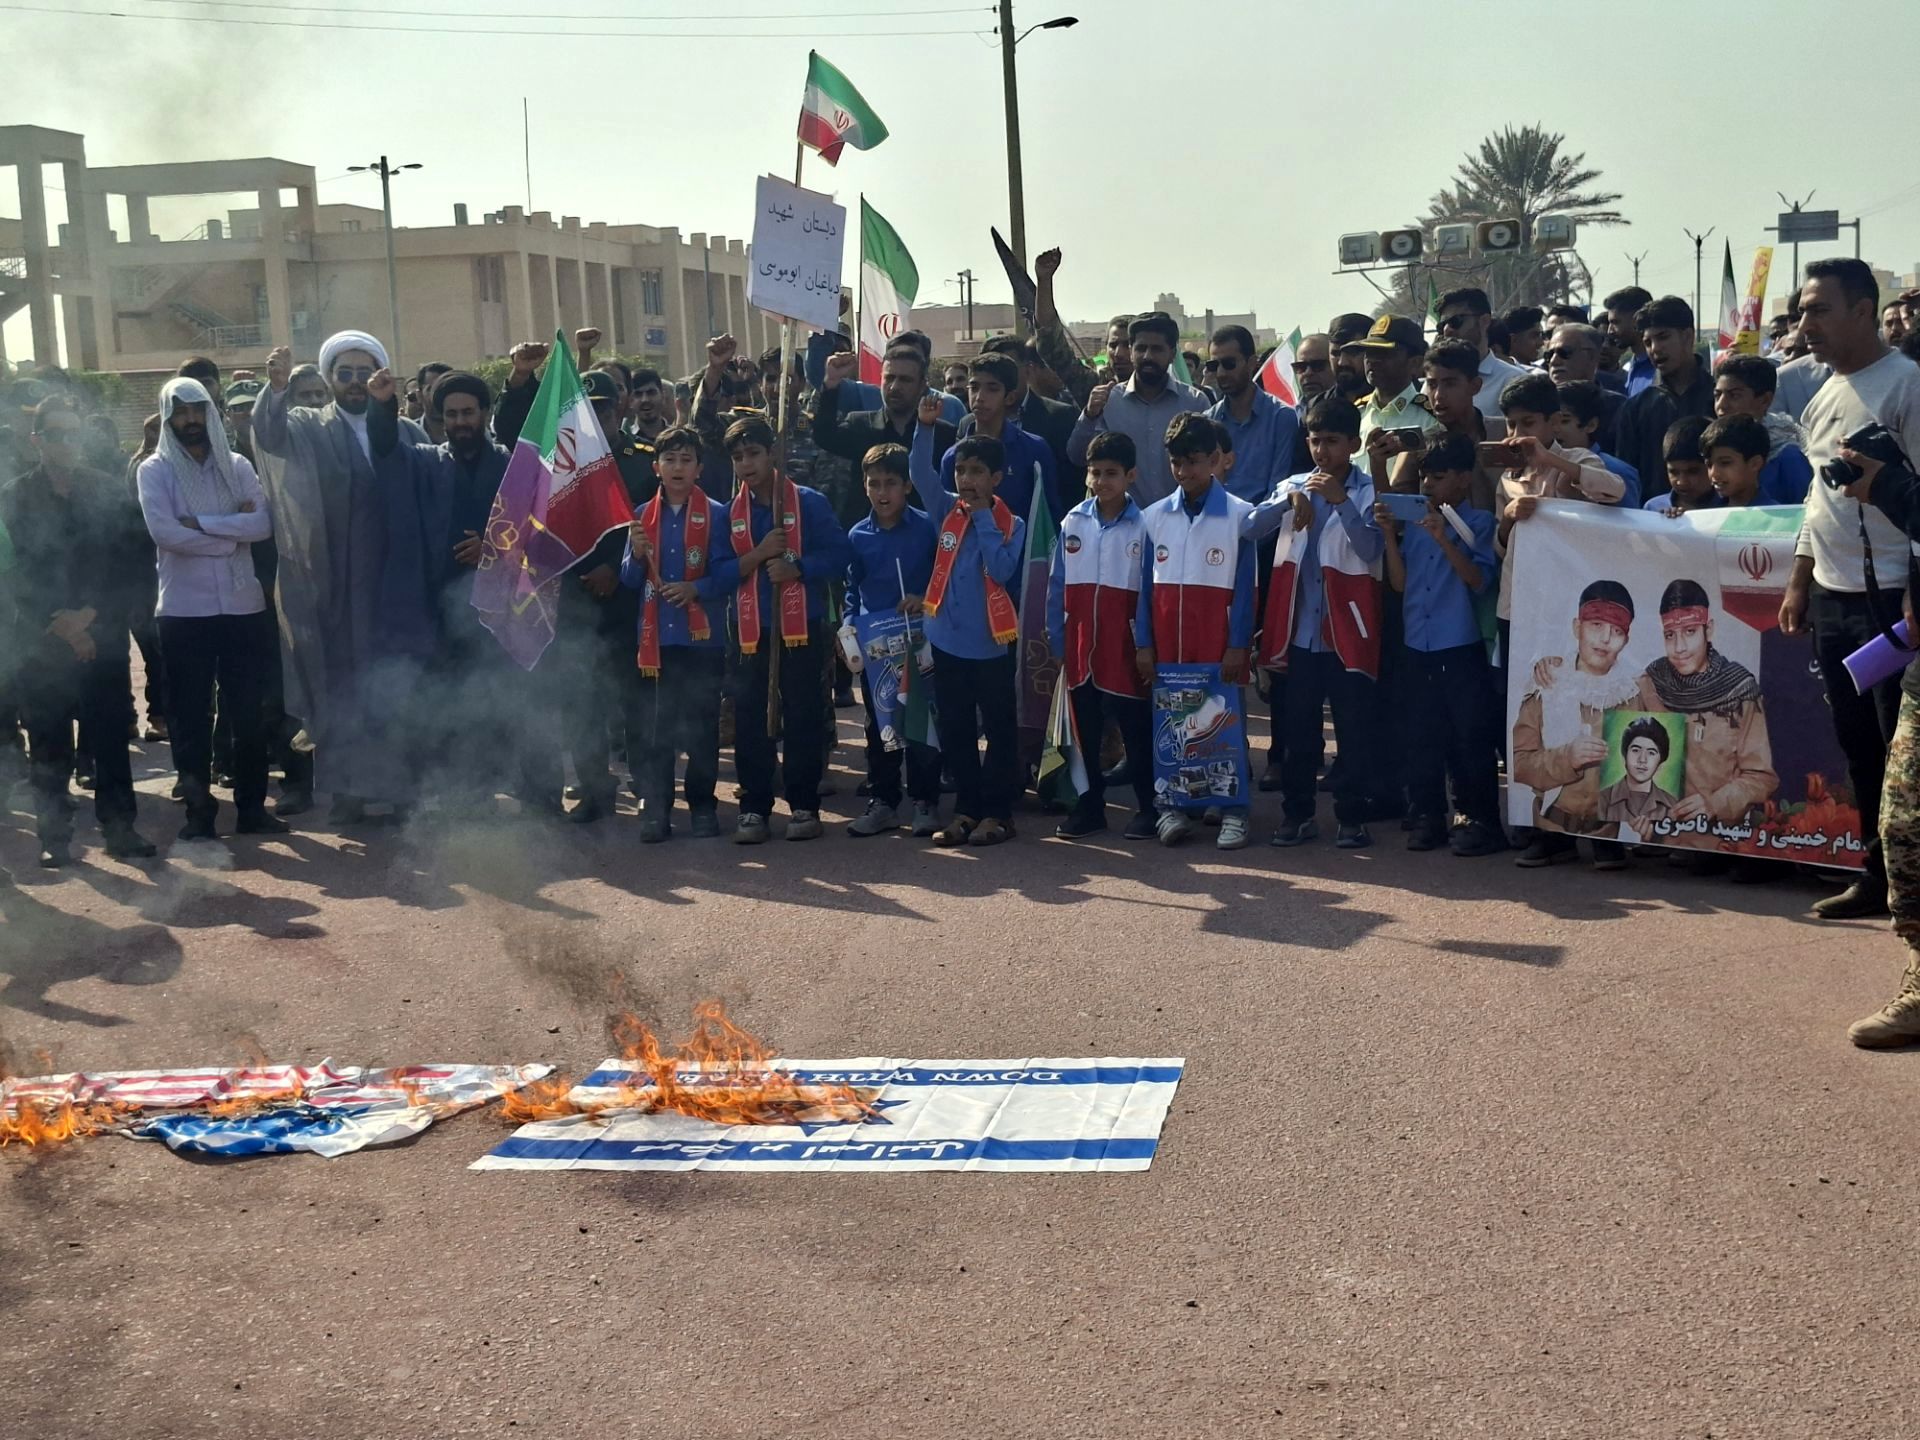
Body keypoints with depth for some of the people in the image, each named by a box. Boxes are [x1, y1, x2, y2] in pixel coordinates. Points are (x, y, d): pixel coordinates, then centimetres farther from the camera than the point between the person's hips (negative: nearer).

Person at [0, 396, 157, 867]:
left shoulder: (110, 490, 6)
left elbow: (136, 559, 3)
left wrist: (89, 615, -5)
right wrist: (61, 626, -8)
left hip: (102, 639, 1)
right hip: (41, 645, -1)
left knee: (111, 739, 1)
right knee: (49, 748, 3)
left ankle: (119, 828, 11)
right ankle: (54, 837, 11)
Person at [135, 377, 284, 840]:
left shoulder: (237, 466, 7)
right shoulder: (155, 470, 0)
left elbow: (263, 525, -7)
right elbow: (164, 533, -15)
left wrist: (201, 523, -15)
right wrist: (231, 532, -10)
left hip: (242, 605, 2)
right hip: (184, 610, -2)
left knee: (250, 713, 7)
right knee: (191, 715, 4)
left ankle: (252, 807, 17)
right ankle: (199, 810, 13)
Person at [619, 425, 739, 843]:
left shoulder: (716, 515, 0)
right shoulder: (643, 516, 8)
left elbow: (729, 571, -7)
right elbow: (629, 580, 7)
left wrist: (696, 589, -21)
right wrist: (637, 555, -12)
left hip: (703, 635, -2)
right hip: (655, 636, 2)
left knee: (702, 725, 5)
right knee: (652, 727, 4)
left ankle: (702, 806, 16)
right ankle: (655, 808, 11)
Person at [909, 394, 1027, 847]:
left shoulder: (1011, 524, -4)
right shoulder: (946, 512, 5)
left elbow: (1002, 569, -19)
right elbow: (920, 473, -8)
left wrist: (984, 519, -14)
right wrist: (925, 426, -21)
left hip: (990, 642, -4)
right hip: (947, 639, 4)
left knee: (999, 729, 4)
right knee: (954, 730, 10)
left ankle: (997, 811, 12)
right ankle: (966, 809, 19)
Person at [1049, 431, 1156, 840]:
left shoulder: (1143, 526, -6)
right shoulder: (1072, 523, 3)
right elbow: (1058, 587, 6)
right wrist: (1056, 642, 3)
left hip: (1125, 649, -4)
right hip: (1080, 648, 4)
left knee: (1136, 732, 6)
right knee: (1084, 731, 12)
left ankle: (1147, 807, 16)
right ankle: (1089, 807, 23)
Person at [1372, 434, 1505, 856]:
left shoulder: (1478, 523, -2)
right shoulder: (1413, 522, 10)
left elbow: (1479, 580, -13)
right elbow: (1399, 582, 7)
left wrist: (1443, 539, -23)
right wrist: (1389, 535, -4)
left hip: (1461, 649, -5)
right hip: (1416, 647, 5)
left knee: (1471, 738, -1)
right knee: (1420, 737, 9)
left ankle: (1480, 821, 7)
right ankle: (1427, 816, 18)